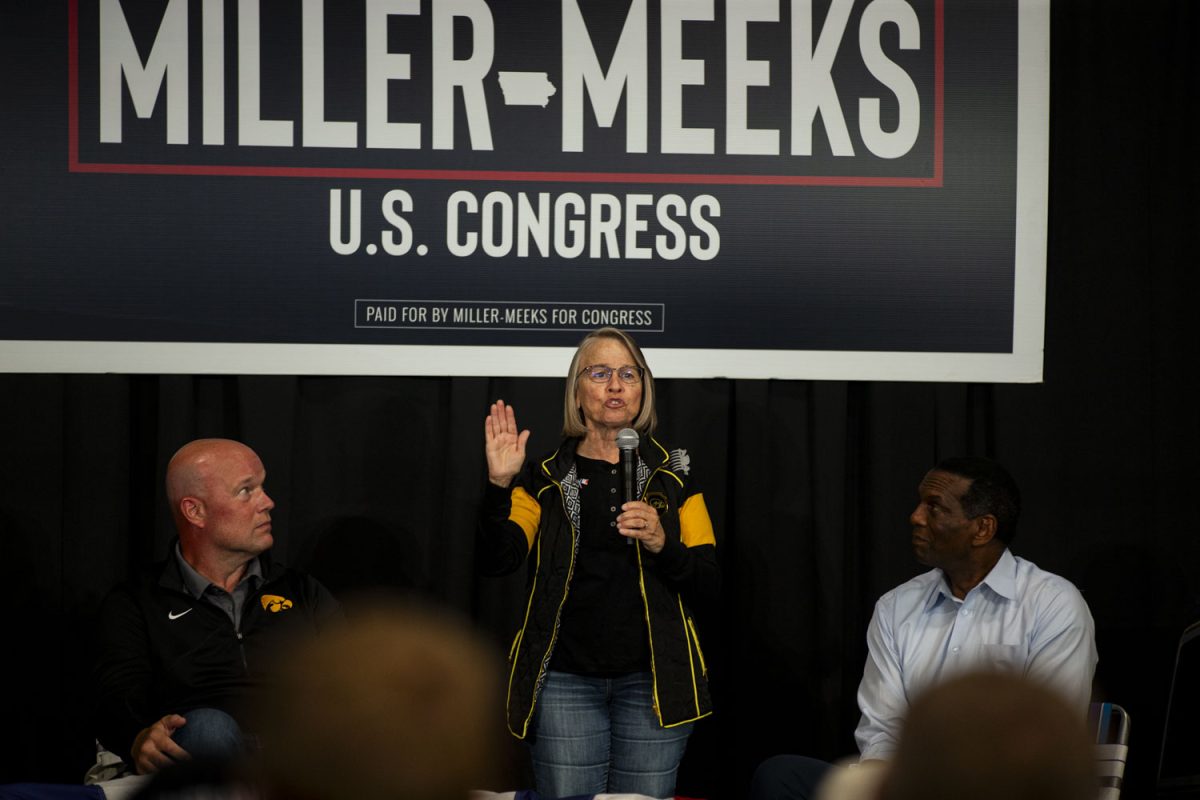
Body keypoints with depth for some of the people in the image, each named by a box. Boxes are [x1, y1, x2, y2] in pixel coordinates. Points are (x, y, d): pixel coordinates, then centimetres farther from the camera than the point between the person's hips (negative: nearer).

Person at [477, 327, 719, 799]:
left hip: (650, 681, 0)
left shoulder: (673, 476, 9)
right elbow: (497, 561, -6)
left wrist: (663, 545, -15)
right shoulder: (544, 479, 8)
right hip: (566, 681, 0)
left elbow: (707, 590, 4)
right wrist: (499, 485, -20)